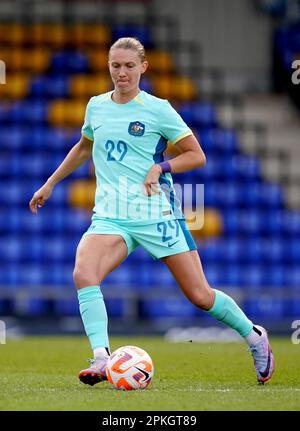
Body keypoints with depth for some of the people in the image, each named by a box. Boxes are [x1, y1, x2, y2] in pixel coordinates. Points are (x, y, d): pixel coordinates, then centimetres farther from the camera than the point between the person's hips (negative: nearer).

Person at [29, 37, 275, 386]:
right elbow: (84, 147, 31)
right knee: (83, 274, -27)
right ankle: (101, 360, -27)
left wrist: (160, 168, -15)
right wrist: (50, 183, 32)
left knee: (199, 296, -1)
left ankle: (254, 337, 25)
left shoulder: (157, 109, -3)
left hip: (157, 213, -3)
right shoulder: (96, 106, 10)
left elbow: (196, 156, 0)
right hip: (110, 215, 3)